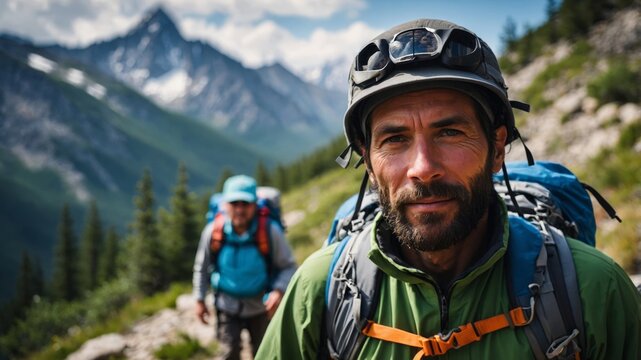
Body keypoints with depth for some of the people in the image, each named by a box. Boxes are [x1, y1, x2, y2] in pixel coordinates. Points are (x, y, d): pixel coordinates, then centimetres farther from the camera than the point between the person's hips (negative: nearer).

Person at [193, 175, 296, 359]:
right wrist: (199, 300, -1)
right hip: (227, 305, 0)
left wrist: (279, 291, -33)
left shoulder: (270, 231, -24)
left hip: (260, 305, 0)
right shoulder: (213, 231, -19)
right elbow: (202, 267, -3)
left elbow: (288, 266, -16)